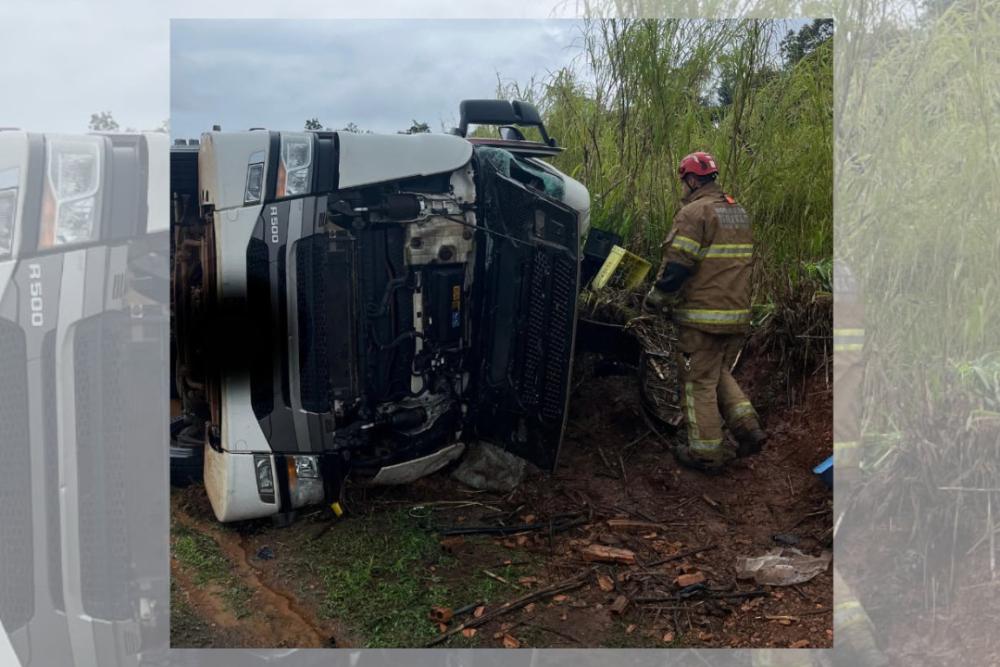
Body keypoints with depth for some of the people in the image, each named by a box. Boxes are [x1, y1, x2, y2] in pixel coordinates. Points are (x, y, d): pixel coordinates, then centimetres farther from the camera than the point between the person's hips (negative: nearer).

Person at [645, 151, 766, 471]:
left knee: (699, 383, 3)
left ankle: (706, 452, 9)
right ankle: (747, 428, 12)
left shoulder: (695, 212, -12)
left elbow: (677, 266, -17)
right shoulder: (739, 212, 16)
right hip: (737, 313, 8)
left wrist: (656, 298, -3)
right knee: (720, 374, 23)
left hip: (703, 316, -8)